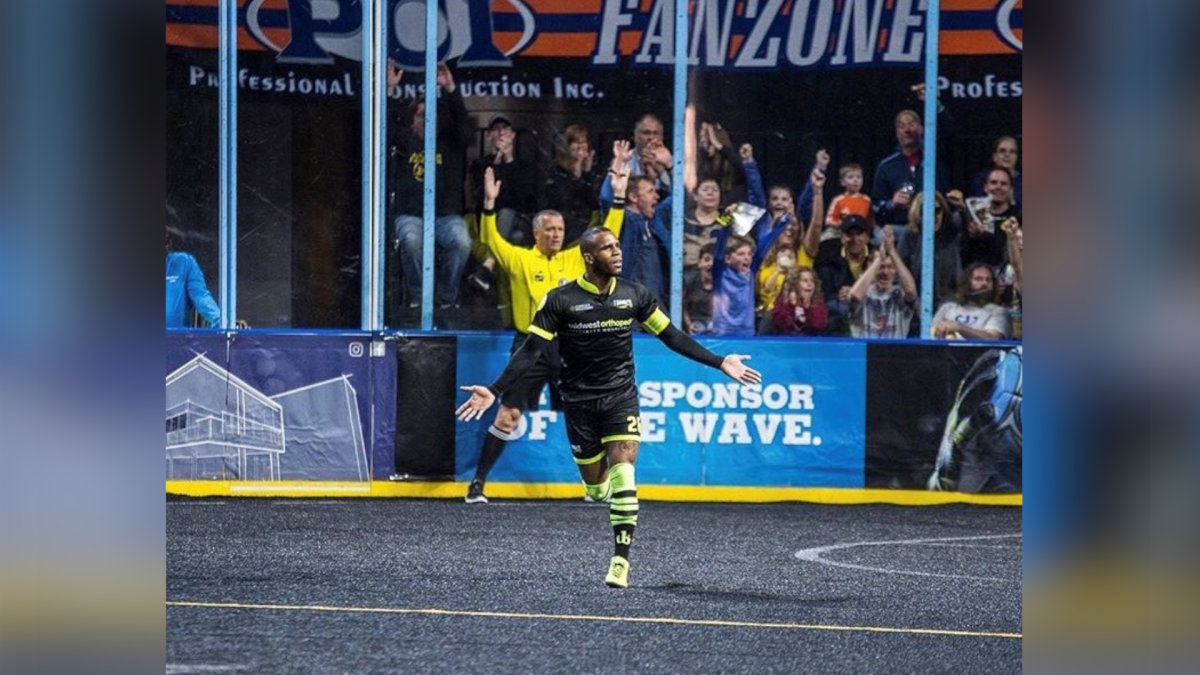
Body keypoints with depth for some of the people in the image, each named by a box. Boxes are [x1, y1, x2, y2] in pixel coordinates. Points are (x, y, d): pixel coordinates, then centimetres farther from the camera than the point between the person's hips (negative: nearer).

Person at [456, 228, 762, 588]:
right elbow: (531, 352, -9)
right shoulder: (560, 300, -8)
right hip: (580, 402, -1)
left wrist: (720, 363, 4)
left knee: (621, 474, -16)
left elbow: (672, 336, 7)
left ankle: (621, 559, -14)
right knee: (596, 486, 5)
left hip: (621, 396, 1)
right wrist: (494, 391, -19)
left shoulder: (634, 295, 0)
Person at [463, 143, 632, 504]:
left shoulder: (576, 259, 10)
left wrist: (619, 194, -1)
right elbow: (491, 239, -8)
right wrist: (489, 205, -23)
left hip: (568, 348, 3)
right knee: (508, 415, -6)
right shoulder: (520, 259, 2)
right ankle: (478, 483, 0)